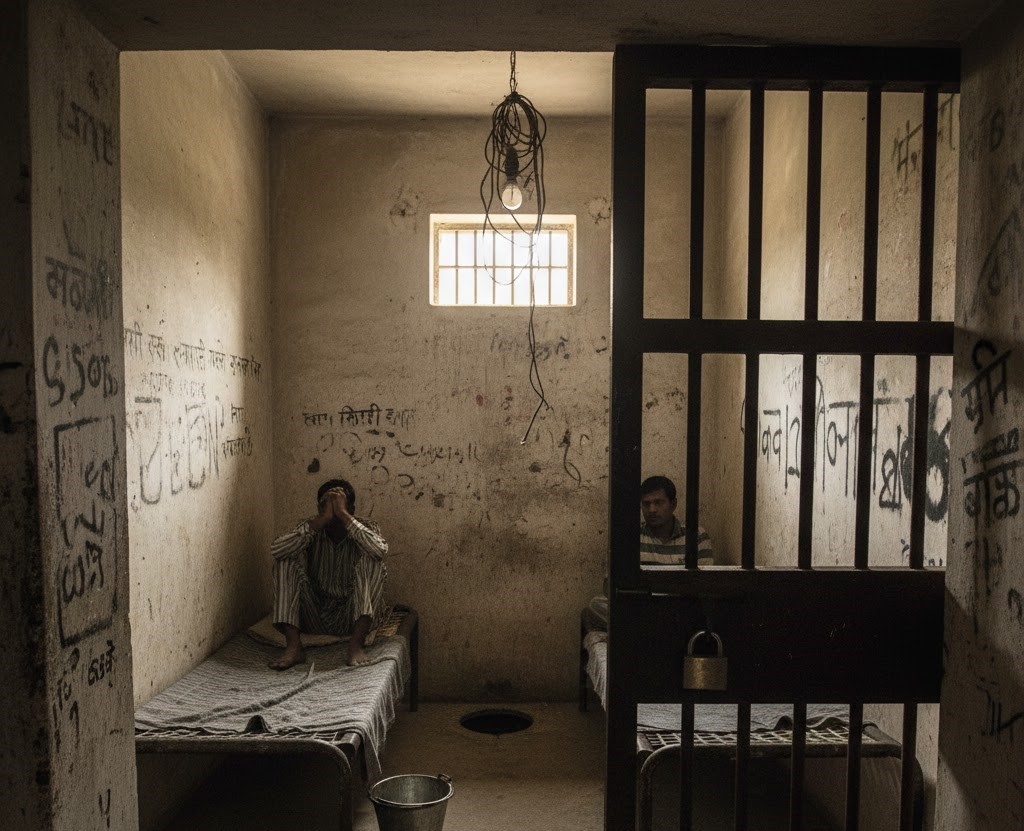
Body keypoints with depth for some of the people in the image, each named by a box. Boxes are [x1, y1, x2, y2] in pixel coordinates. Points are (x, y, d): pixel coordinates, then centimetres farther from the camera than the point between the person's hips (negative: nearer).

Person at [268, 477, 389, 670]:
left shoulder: (366, 528, -6)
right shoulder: (312, 528, -2)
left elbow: (380, 550, -32)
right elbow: (276, 549, -23)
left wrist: (342, 514, -28)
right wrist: (322, 519, -27)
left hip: (353, 617, -2)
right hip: (315, 615, 2)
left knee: (371, 560, -25)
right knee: (287, 561, -16)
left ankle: (356, 644, -31)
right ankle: (293, 646, -24)